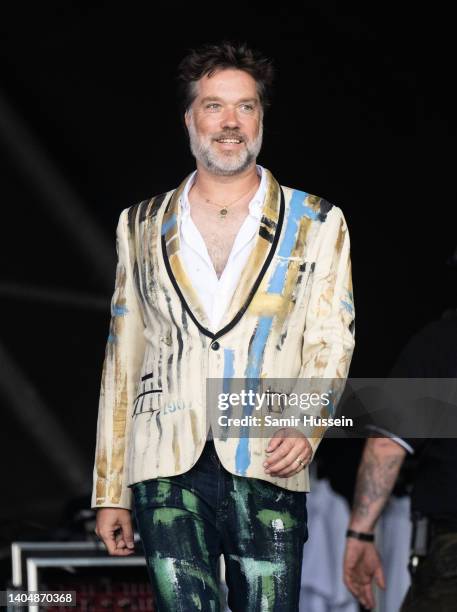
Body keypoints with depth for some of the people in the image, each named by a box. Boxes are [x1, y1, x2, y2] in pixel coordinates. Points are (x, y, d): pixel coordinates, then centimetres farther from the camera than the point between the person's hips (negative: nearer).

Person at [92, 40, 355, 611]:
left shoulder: (316, 225, 11)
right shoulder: (142, 226, 16)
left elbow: (330, 346, 5)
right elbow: (123, 358, 17)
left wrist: (305, 425, -16)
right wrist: (110, 492, 12)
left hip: (268, 473, -1)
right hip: (167, 473, 1)